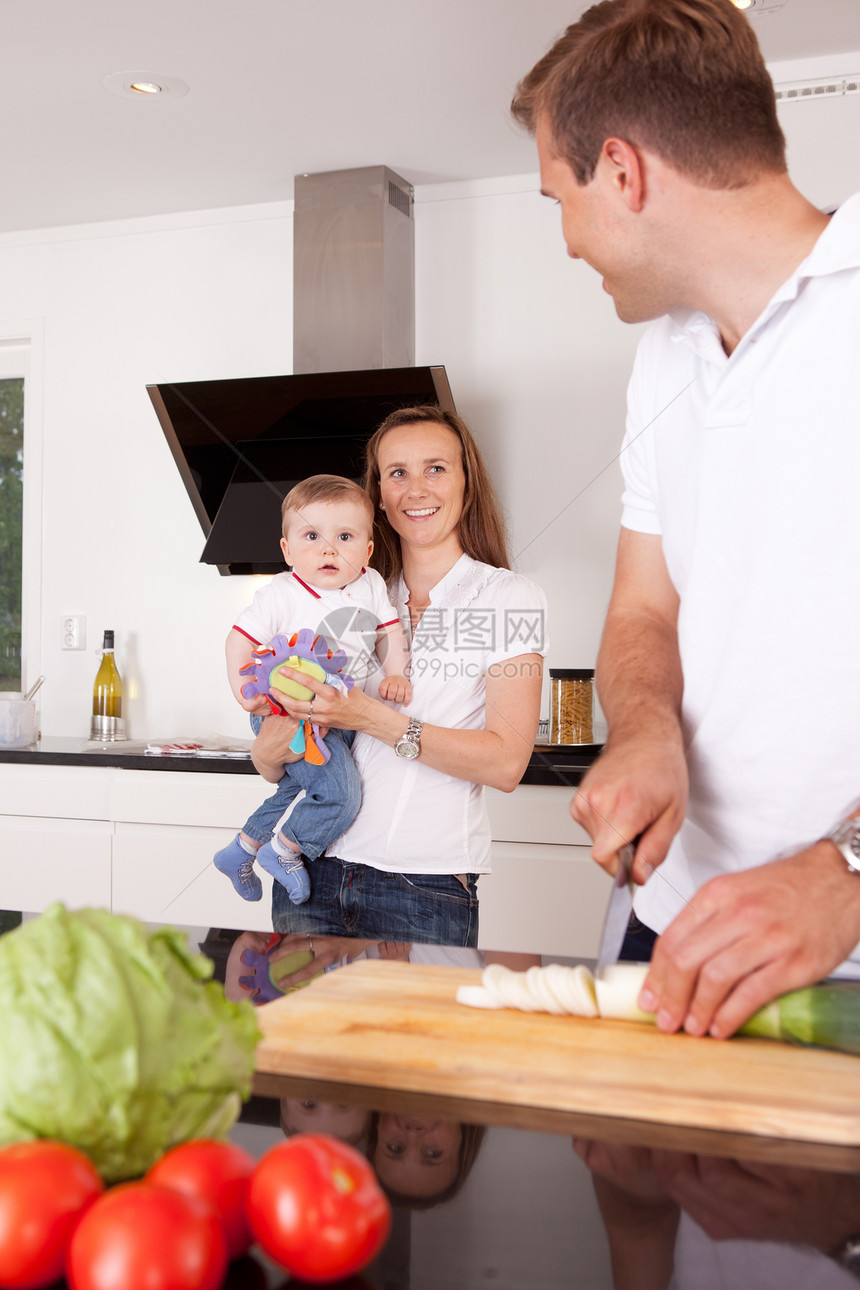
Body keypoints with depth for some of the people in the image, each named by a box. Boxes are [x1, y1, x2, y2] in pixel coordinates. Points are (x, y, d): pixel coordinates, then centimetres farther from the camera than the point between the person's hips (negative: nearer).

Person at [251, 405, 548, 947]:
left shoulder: (510, 597, 1)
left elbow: (505, 762, -10)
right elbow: (268, 763, 12)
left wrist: (372, 718, -17)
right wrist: (283, 738, -13)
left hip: (427, 886, -3)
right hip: (314, 872, 3)